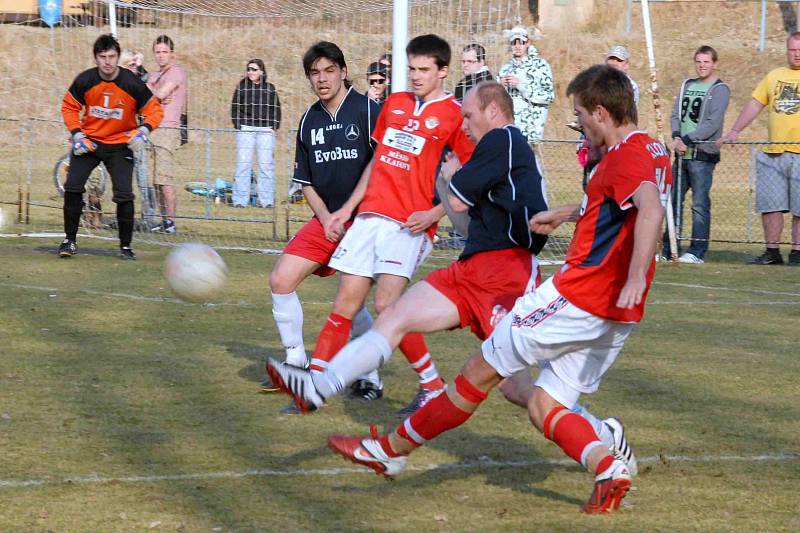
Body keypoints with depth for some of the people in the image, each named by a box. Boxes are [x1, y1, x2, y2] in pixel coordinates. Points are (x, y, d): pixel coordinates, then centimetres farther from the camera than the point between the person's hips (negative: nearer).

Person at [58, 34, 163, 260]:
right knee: (72, 187, -9)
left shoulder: (132, 83, -15)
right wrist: (76, 133, -8)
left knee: (124, 195, -10)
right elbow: (69, 106, 4)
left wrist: (144, 129, -24)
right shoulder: (85, 80, -11)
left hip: (120, 145, -1)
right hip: (88, 141, 1)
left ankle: (126, 246, 5)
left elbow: (154, 110, -6)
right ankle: (69, 240, 6)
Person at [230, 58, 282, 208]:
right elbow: (235, 108, 8)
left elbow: (276, 109, 14)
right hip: (245, 129, -1)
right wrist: (238, 125, -3)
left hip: (266, 130, 1)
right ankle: (240, 200, -1)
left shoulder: (270, 88, 11)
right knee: (243, 164, -3)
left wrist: (275, 126, 3)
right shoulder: (242, 87, 8)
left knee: (266, 165, -1)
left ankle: (266, 200, 3)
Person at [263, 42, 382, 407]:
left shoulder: (368, 111, -9)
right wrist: (325, 218, -1)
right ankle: (296, 363, 11)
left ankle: (370, 376, 4)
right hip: (327, 220, 6)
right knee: (281, 279, -2)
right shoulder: (310, 120, 9)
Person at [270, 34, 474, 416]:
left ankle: (433, 385, -2)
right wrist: (348, 209, 20)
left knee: (387, 304, -17)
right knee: (345, 305, 3)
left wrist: (436, 213, -13)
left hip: (409, 224, -6)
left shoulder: (454, 115, -3)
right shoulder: (394, 104, 16)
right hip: (370, 215, 6)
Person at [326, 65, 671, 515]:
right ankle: (607, 469, -17)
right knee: (545, 407, 8)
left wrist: (635, 279, -40)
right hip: (616, 320, 9)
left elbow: (652, 210, -34)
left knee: (482, 370, 4)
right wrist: (569, 213, 39)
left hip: (577, 295, -9)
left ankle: (392, 448, 16)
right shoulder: (654, 152, 16)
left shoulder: (627, 155, -14)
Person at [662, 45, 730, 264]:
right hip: (681, 153, 7)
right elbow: (675, 114, 12)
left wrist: (687, 140, -16)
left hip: (703, 154, -7)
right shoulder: (687, 85, 17)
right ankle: (668, 249, 13)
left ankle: (697, 251, -6)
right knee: (673, 201, 8)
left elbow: (713, 123, -12)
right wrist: (676, 137, -7)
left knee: (700, 203, -8)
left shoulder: (720, 89, -3)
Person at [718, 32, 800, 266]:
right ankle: (772, 251, 10)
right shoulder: (774, 76, 17)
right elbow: (754, 104, 19)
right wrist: (734, 131, 13)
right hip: (772, 154, 4)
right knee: (769, 205, 2)